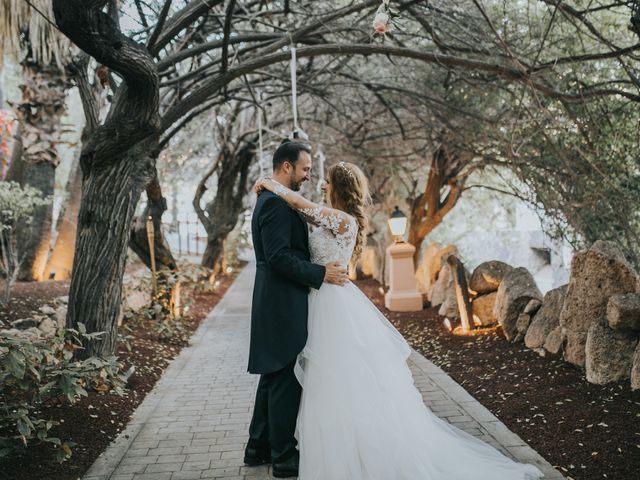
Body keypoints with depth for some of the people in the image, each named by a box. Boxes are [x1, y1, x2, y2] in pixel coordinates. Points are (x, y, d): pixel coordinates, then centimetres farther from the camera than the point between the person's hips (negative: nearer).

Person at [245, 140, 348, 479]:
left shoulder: (272, 200, 17)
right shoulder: (275, 202, -16)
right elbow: (278, 257, -23)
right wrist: (321, 274, -18)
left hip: (277, 304, 11)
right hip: (283, 306, -11)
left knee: (273, 378, 17)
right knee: (286, 380, -1)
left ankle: (259, 448, 26)